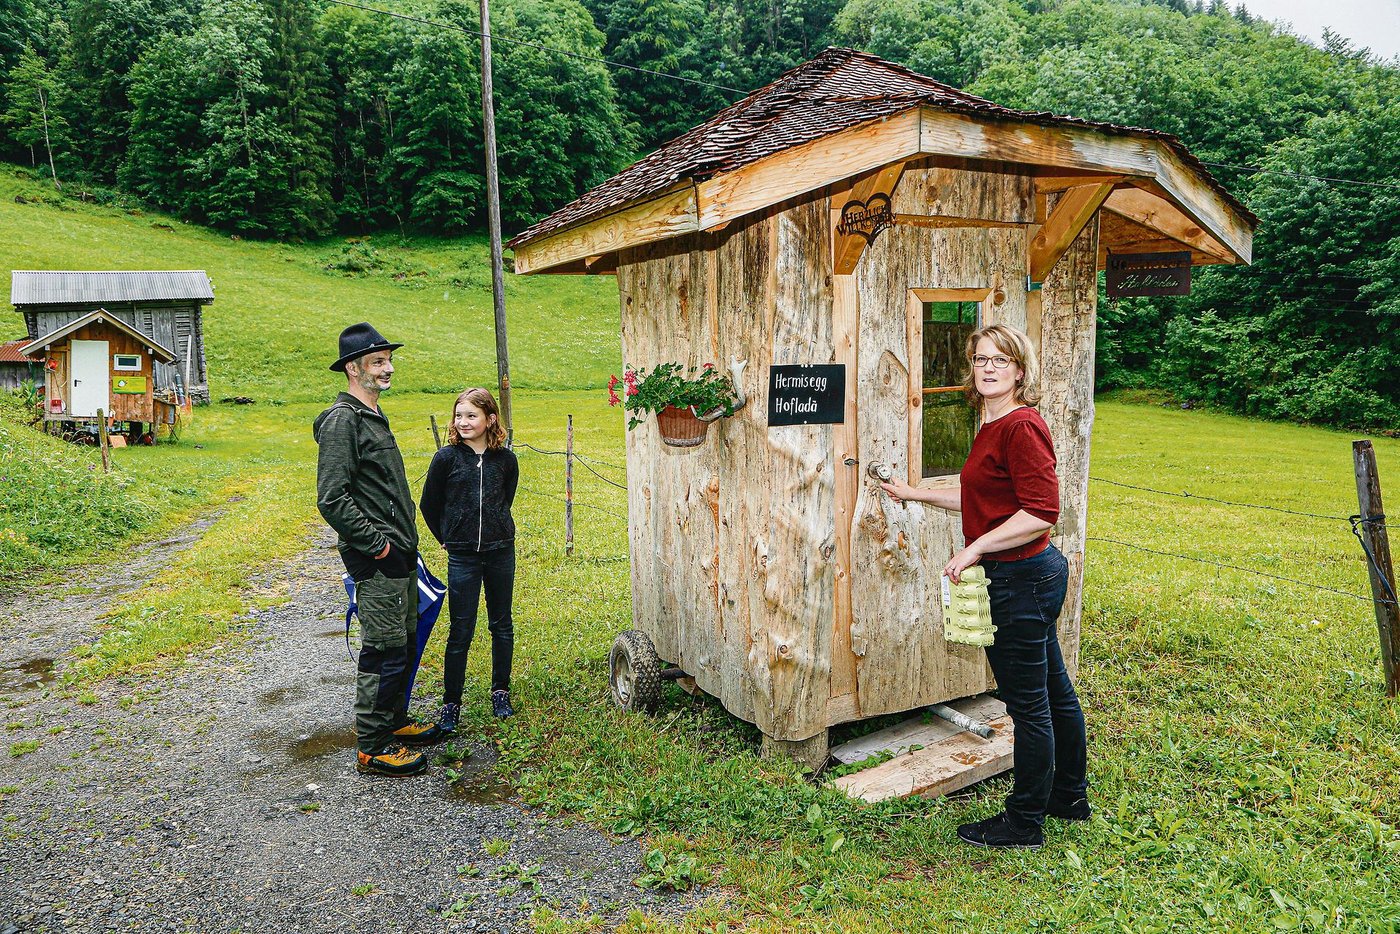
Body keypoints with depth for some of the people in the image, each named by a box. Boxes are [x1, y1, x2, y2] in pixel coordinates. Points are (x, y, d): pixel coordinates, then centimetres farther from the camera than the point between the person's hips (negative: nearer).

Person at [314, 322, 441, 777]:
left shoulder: (373, 415, 17)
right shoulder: (342, 419, -15)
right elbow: (331, 499, -22)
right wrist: (375, 543, -18)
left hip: (399, 555, 10)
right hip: (376, 560, -10)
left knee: (405, 641, 18)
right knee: (384, 650, -4)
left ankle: (394, 720, 34)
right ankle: (372, 748, 8)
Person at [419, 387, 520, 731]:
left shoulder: (506, 460, -2)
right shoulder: (446, 458, -8)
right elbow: (429, 506, 3)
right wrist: (449, 539, 9)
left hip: (501, 552, 2)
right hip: (462, 557, -2)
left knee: (502, 625, 13)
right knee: (460, 632, 1)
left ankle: (500, 692, 28)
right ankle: (451, 704, 14)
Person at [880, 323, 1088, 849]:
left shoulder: (1021, 426, -19)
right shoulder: (992, 426, 12)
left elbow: (1042, 511, -25)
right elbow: (980, 497, 22)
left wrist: (975, 550, -23)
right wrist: (916, 494, 25)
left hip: (1021, 579, -10)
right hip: (1032, 576, 10)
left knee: (1028, 703, 4)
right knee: (1054, 691, 22)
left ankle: (1023, 822, 19)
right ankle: (1069, 796, 40)